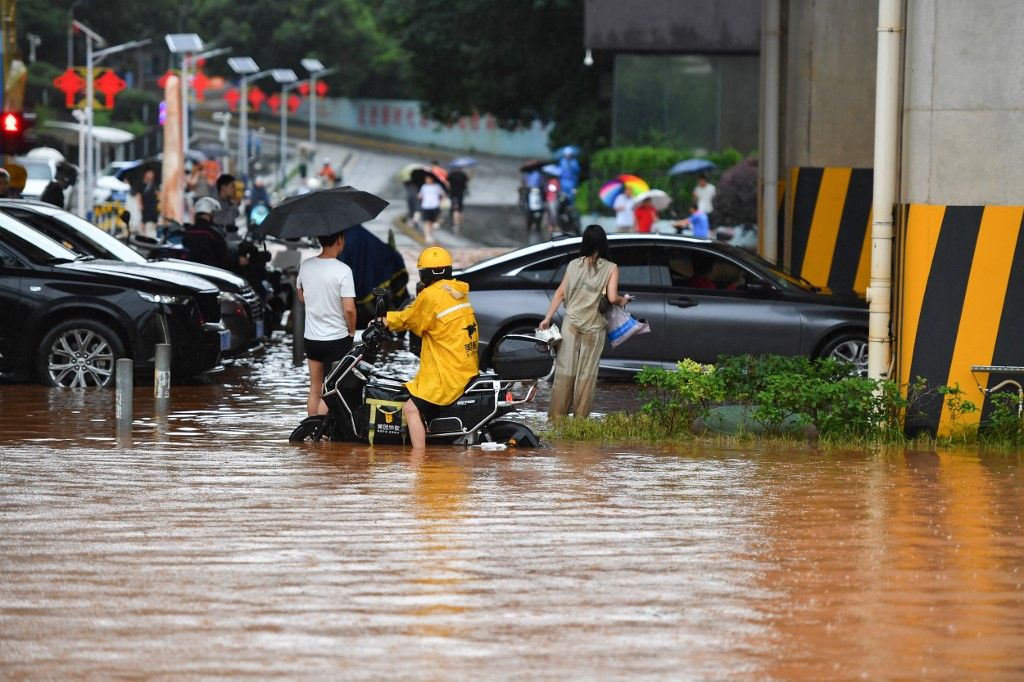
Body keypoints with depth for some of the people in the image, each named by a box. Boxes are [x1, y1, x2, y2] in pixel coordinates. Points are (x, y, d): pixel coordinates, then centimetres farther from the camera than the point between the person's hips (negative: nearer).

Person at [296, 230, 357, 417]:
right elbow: (349, 309, -20)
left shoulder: (305, 266, 0)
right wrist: (351, 331, -3)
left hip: (311, 337, 6)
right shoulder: (343, 270, -18)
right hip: (337, 339, -6)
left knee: (314, 391, 16)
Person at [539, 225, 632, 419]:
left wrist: (548, 318, 7)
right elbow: (612, 298, -12)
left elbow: (560, 293, 3)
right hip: (594, 327, -2)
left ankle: (557, 415, 6)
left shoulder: (574, 265, 4)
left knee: (565, 368, 5)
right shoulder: (610, 268, -4)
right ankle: (580, 417, 8)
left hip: (571, 323, 2)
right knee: (587, 372, 6)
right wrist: (623, 300, 10)